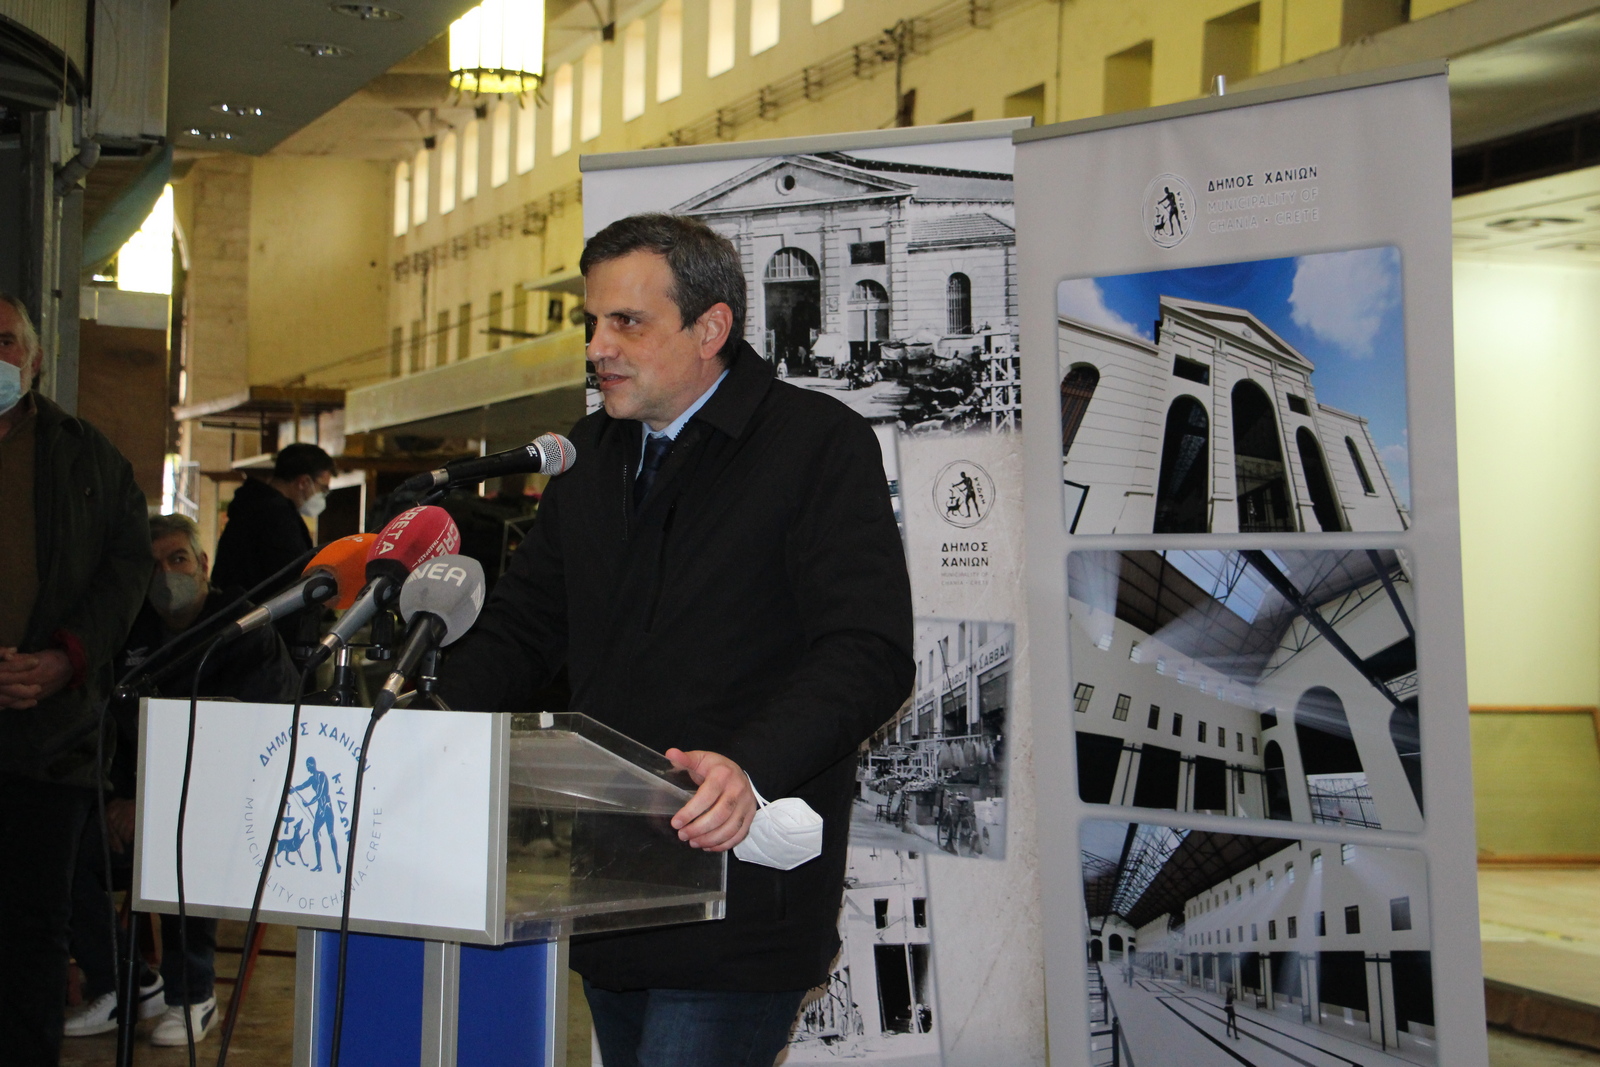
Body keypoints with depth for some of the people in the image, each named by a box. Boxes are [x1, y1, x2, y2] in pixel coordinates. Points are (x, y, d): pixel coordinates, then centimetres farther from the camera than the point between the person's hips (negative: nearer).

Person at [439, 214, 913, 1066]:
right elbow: (523, 624, 17)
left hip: (741, 888, -7)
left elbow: (868, 651, -17)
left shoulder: (823, 443, -7)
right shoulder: (592, 452, 14)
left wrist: (751, 769, -33)